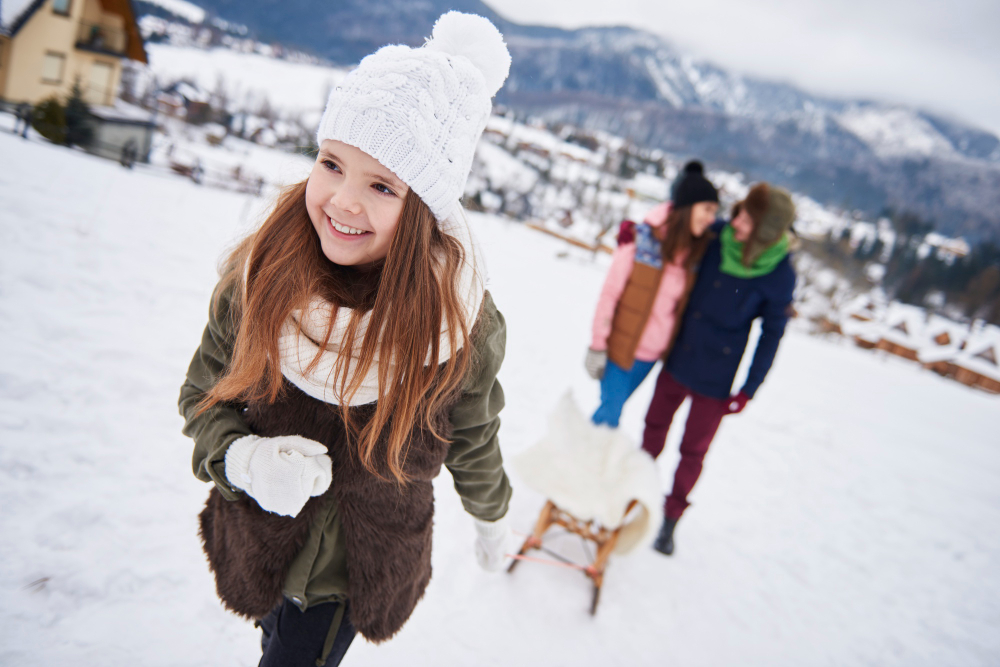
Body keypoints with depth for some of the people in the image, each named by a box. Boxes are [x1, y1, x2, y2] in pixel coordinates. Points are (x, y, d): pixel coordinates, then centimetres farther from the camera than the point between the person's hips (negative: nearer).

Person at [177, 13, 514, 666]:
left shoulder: (464, 324, -25)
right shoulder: (257, 279, -21)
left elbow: (472, 440, -5)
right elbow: (204, 397, -5)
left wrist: (492, 516, 11)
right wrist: (243, 459, -26)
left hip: (360, 571, -2)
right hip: (254, 542, 3)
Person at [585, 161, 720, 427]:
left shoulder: (696, 251, -1)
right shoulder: (641, 241, -17)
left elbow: (684, 305, 8)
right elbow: (610, 293, -12)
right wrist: (598, 345, -11)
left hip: (653, 354, 5)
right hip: (621, 346, -4)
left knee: (613, 408, 17)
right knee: (611, 412, 2)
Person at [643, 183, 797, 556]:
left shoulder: (779, 275, -18)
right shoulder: (718, 236, -11)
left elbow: (772, 334, -8)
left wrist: (748, 391, -9)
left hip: (715, 377, -4)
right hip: (678, 357, 4)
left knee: (693, 450, 9)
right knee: (655, 425, 21)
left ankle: (671, 518, 31)